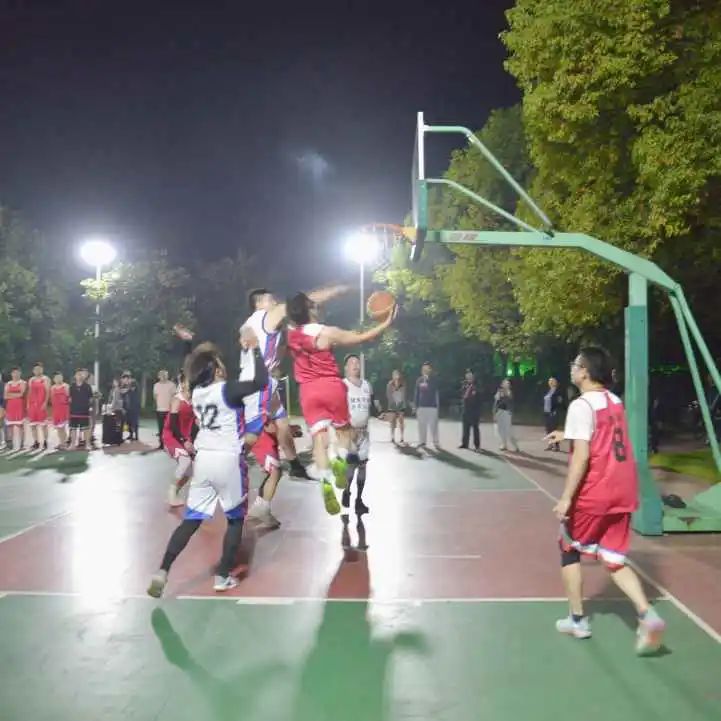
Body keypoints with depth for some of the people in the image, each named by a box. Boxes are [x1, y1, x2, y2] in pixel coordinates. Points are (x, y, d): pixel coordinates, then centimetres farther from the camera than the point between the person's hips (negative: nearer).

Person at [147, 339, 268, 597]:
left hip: (203, 459, 6)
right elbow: (261, 381, -17)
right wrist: (255, 348, -9)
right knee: (236, 518, 12)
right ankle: (222, 577, 13)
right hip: (228, 460, -5)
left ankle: (162, 572, 0)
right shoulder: (228, 389, -13)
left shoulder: (196, 392, 6)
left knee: (191, 520, 10)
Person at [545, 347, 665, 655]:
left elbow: (582, 456, -20)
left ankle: (578, 620, 20)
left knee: (570, 549, 14)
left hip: (594, 493, -7)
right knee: (614, 559, 13)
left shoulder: (581, 405, -14)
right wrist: (567, 435, 30)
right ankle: (647, 615, -6)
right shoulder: (615, 402, 12)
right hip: (622, 492, 7)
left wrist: (566, 498, -19)